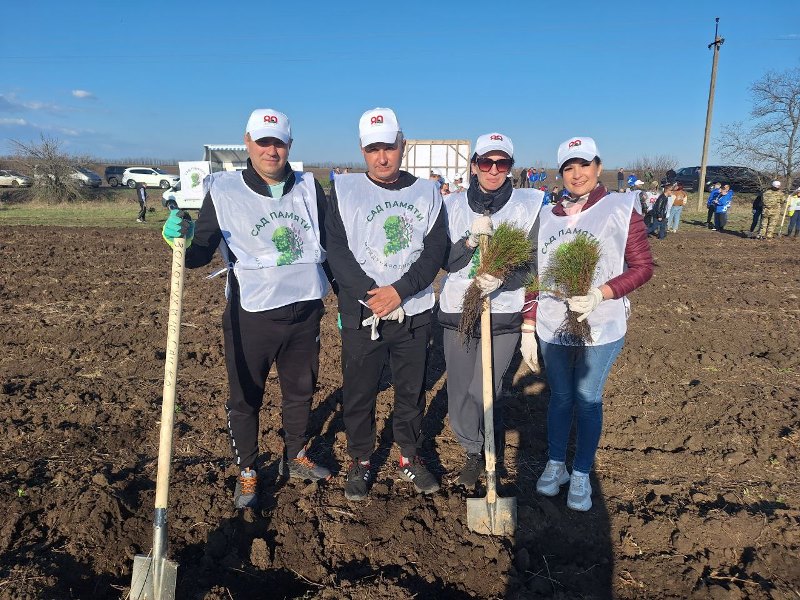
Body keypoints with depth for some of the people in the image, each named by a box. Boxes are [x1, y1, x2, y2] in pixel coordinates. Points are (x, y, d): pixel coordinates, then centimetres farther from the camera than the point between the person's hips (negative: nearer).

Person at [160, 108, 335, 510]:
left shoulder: (309, 187, 2)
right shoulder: (223, 191, -6)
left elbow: (329, 246, 10)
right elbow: (200, 255, -6)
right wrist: (181, 239, -29)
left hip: (306, 310, 3)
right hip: (251, 315, -3)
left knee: (301, 390, 19)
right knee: (245, 398, 9)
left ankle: (296, 458, 41)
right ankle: (247, 472, 31)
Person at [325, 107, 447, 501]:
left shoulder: (427, 192, 5)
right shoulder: (344, 190, 0)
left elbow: (436, 249, -2)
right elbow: (336, 249, -7)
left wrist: (399, 290, -16)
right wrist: (371, 294, -18)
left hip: (415, 313, 2)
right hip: (361, 313, -1)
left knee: (412, 390, 14)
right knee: (358, 392, 8)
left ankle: (410, 458, 34)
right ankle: (360, 461, 29)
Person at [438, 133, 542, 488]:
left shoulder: (528, 205, -1)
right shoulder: (454, 206, 4)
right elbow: (447, 261, 0)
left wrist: (502, 279, -21)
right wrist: (472, 240, -18)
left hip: (504, 314, -2)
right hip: (456, 312, 2)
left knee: (482, 394, -7)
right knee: (459, 397, 9)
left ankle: (476, 452, 24)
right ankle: (476, 453, 36)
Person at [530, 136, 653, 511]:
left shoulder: (620, 209, -5)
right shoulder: (547, 217, 6)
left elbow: (643, 267, -6)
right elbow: (536, 276, 8)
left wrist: (599, 294, -20)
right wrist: (527, 327, 6)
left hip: (601, 329, -3)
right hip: (552, 328, 3)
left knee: (588, 400, 6)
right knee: (560, 397, 14)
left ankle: (581, 475, 24)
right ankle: (555, 465, 32)